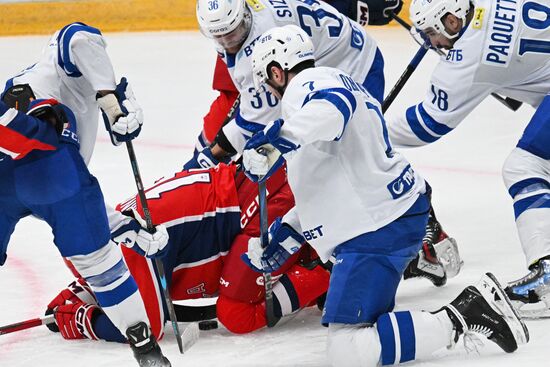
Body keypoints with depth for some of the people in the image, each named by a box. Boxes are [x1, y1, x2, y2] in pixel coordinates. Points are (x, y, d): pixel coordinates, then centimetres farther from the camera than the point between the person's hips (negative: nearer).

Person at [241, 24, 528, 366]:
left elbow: (334, 105, -35)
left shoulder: (306, 84, -8)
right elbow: (325, 189, 28)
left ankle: (462, 317, -16)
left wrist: (279, 138, -43)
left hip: (377, 232, -11)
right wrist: (283, 238, 26)